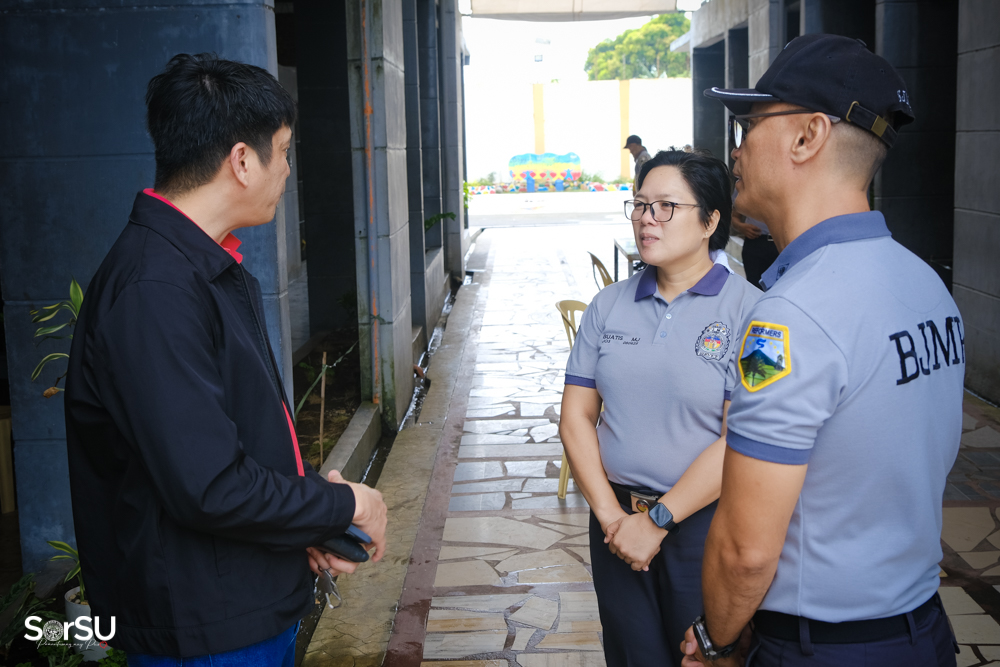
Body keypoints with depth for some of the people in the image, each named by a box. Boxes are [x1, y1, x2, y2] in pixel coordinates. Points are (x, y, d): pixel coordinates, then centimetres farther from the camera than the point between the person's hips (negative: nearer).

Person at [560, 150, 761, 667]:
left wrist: (658, 519, -14)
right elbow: (576, 416, 4)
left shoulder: (748, 310, -11)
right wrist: (611, 516, -5)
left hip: (703, 525, -4)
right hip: (618, 521, 4)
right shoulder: (609, 305, 4)